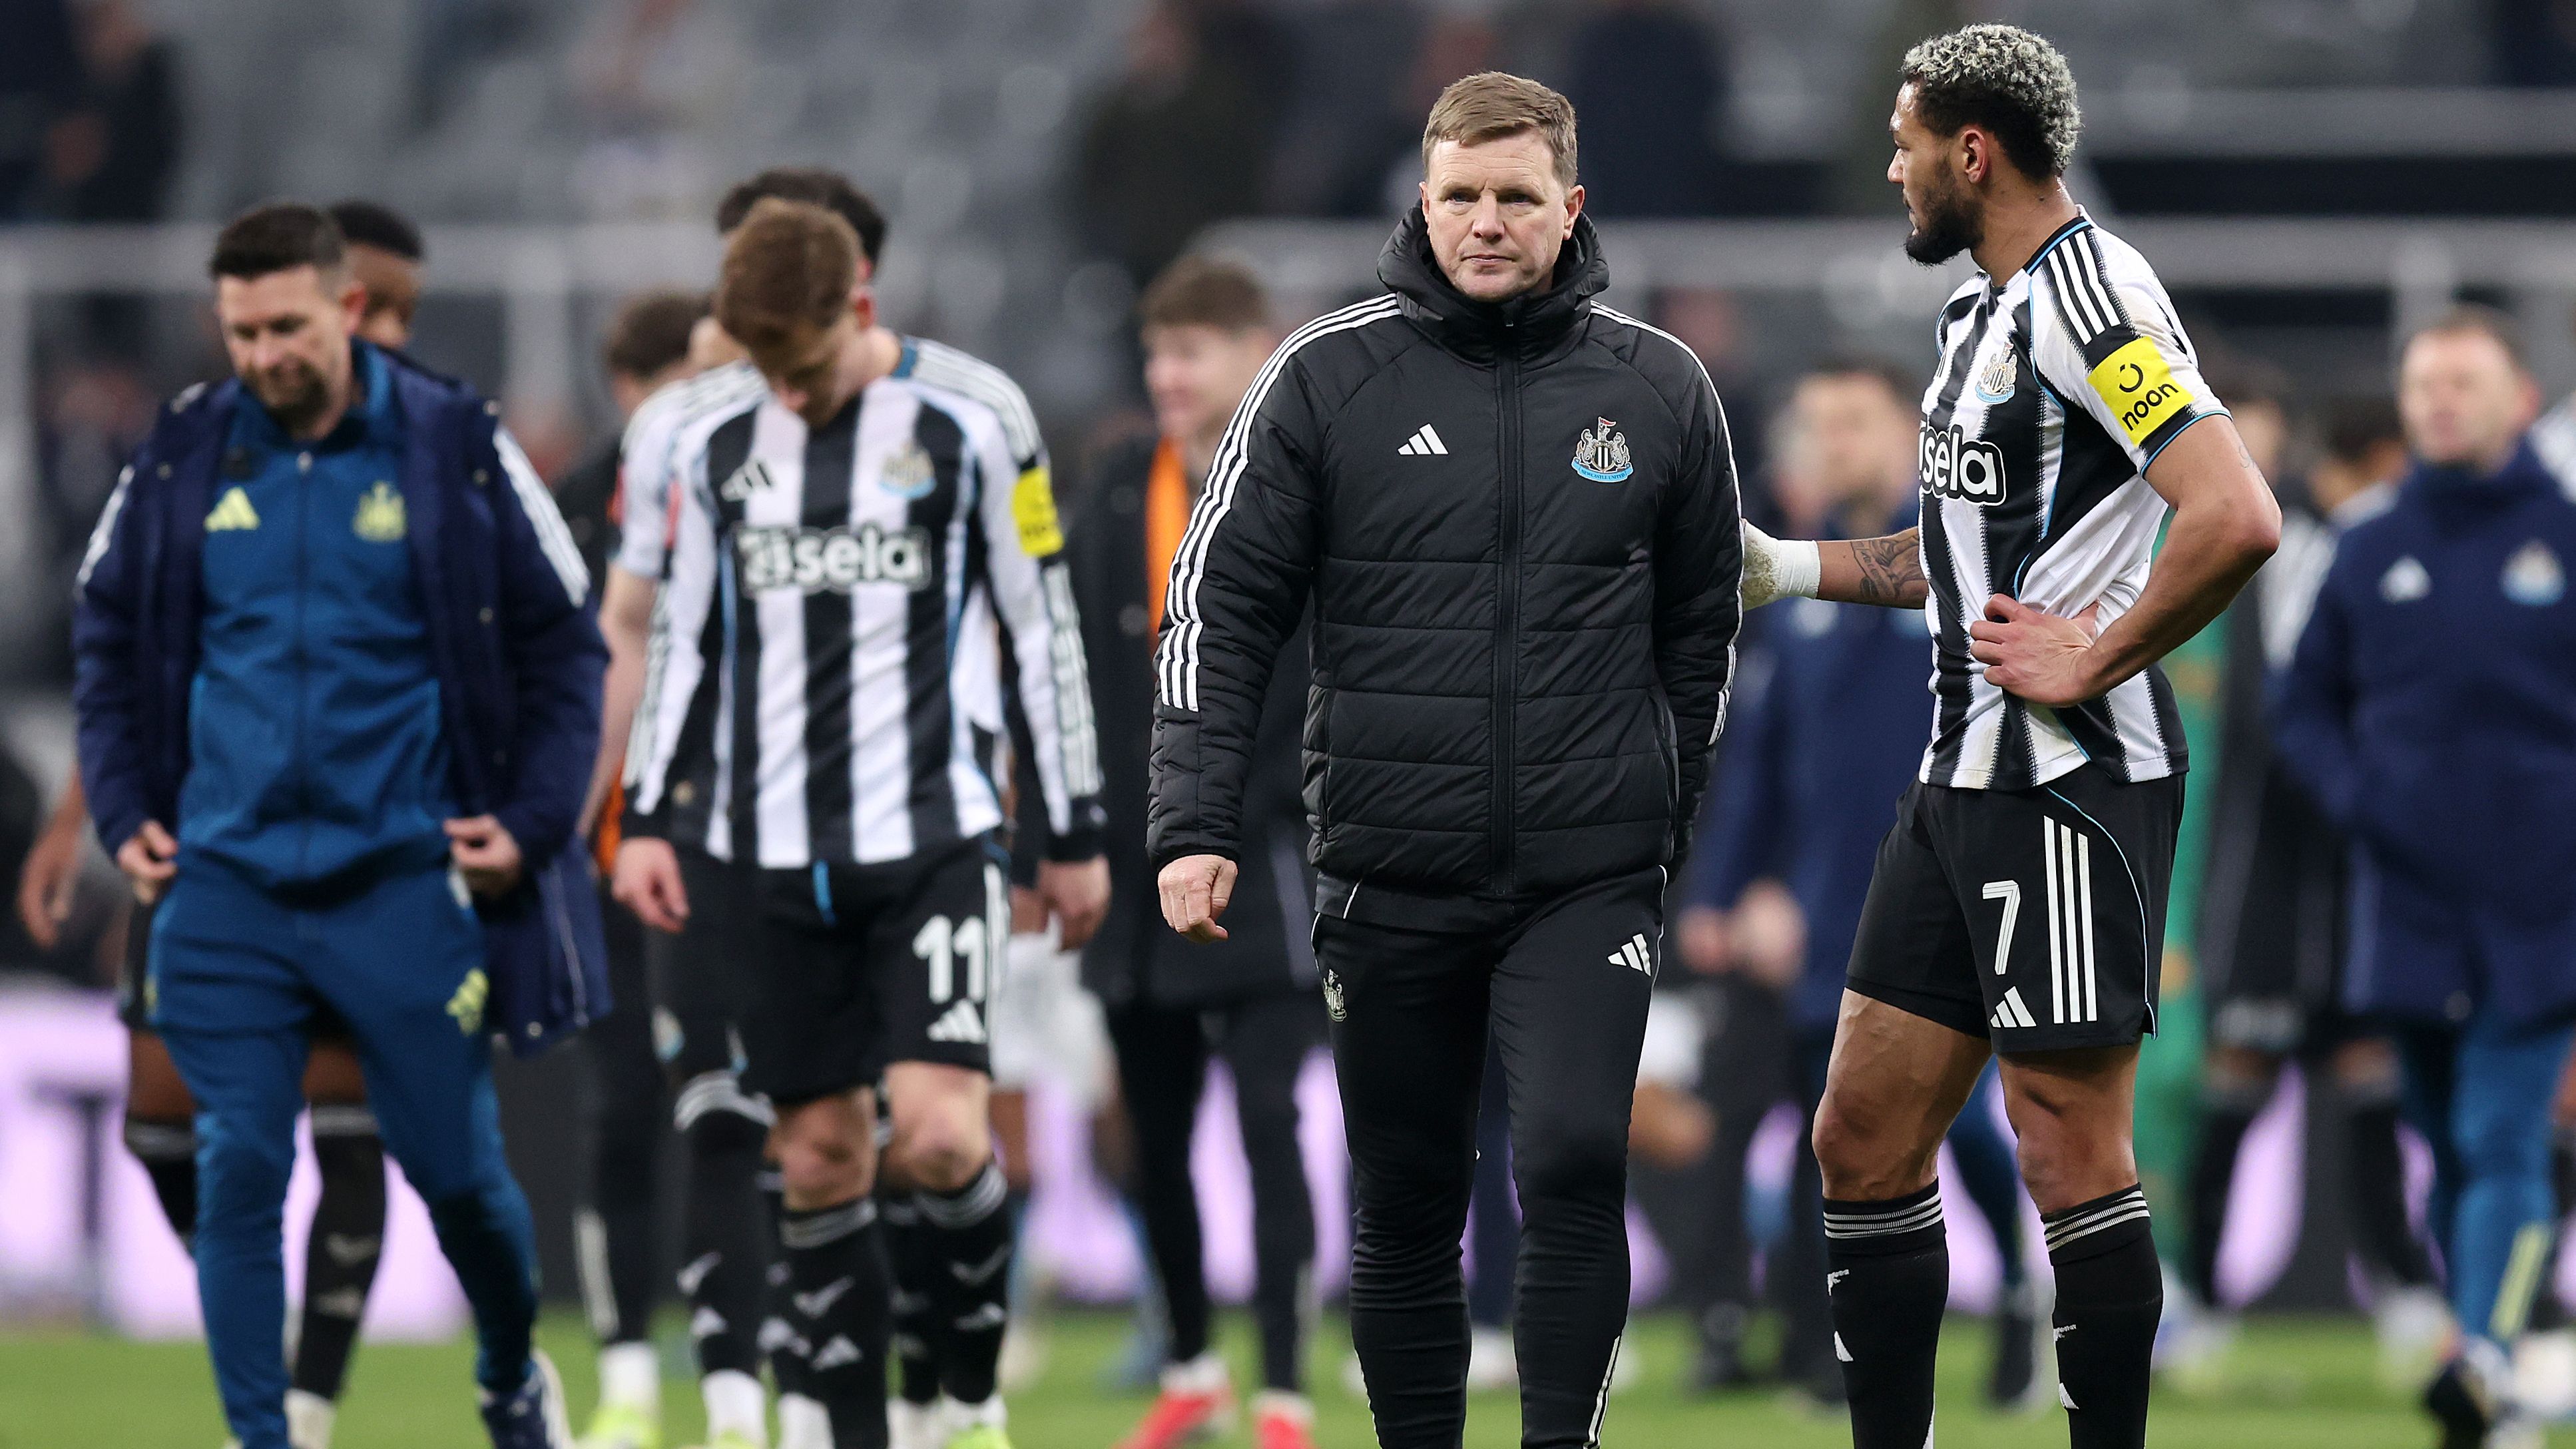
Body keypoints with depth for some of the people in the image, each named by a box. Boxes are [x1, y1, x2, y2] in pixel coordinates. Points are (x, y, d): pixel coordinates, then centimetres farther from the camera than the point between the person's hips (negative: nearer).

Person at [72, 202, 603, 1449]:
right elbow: (107, 641, 17)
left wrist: (531, 822, -4)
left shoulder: (455, 451, -2)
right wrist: (123, 810, 6)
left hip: (404, 876, -1)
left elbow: (561, 646, 5)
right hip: (224, 880, 1)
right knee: (237, 1173, -6)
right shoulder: (181, 460, 4)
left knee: (456, 1169, 6)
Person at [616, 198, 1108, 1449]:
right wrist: (648, 818, 9)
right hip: (780, 855, 4)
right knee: (818, 1157, 3)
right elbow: (684, 640, 17)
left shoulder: (972, 421, -2)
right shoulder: (717, 445, 8)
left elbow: (1043, 629, 3)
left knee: (938, 1131, -15)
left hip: (936, 837, -4)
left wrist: (1076, 832, 4)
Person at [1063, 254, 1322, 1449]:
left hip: (1266, 869, -5)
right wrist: (1059, 841, 5)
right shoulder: (1120, 495, 8)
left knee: (1268, 1119, -11)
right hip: (1140, 869, 5)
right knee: (1154, 1133, 12)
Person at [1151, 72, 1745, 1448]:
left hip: (1589, 878, 0)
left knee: (1574, 1164, -17)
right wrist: (1197, 828, -8)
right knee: (1402, 1213, 8)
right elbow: (1221, 610, 0)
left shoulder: (1659, 389, 3)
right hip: (1389, 877, 1)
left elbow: (1698, 625, 14)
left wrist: (1670, 811, 15)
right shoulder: (1326, 376, -1)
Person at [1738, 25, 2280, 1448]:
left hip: (2072, 779, -10)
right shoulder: (1979, 309, 17)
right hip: (1964, 781, 10)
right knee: (1864, 1138, 8)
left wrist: (2092, 663, -19)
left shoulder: (2090, 293, -14)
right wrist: (1792, 568, 28)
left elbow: (2236, 519, -25)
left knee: (2072, 1155, -6)